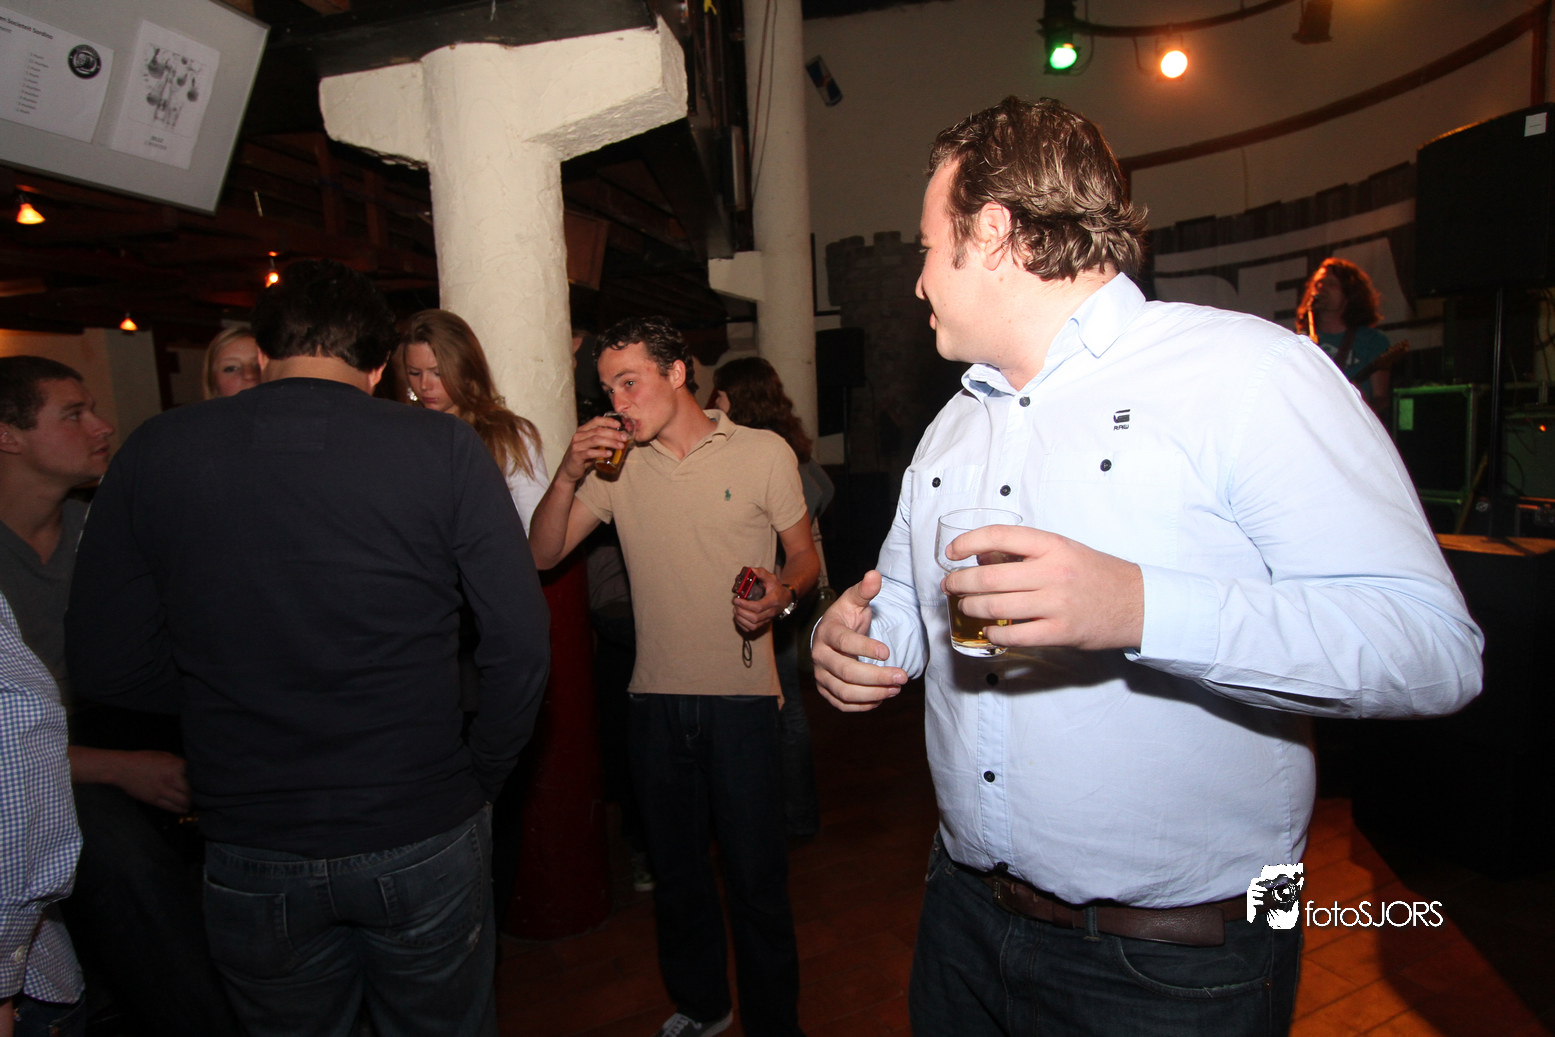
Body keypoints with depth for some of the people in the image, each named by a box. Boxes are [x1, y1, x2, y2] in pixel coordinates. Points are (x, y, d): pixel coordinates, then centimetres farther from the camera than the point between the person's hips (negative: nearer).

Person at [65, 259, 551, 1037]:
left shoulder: (155, 452, -5)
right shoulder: (445, 449, -13)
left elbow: (103, 662, -2)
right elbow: (521, 643, -14)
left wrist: (237, 703, 12)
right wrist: (479, 777, 0)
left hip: (252, 854, 2)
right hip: (425, 839, -1)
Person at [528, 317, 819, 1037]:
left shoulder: (764, 452, -2)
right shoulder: (616, 465, 6)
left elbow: (805, 556, 2)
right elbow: (542, 554, 3)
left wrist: (782, 594, -20)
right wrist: (569, 475, -12)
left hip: (741, 693, -3)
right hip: (656, 698, 4)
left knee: (756, 877, 5)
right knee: (675, 871, 18)